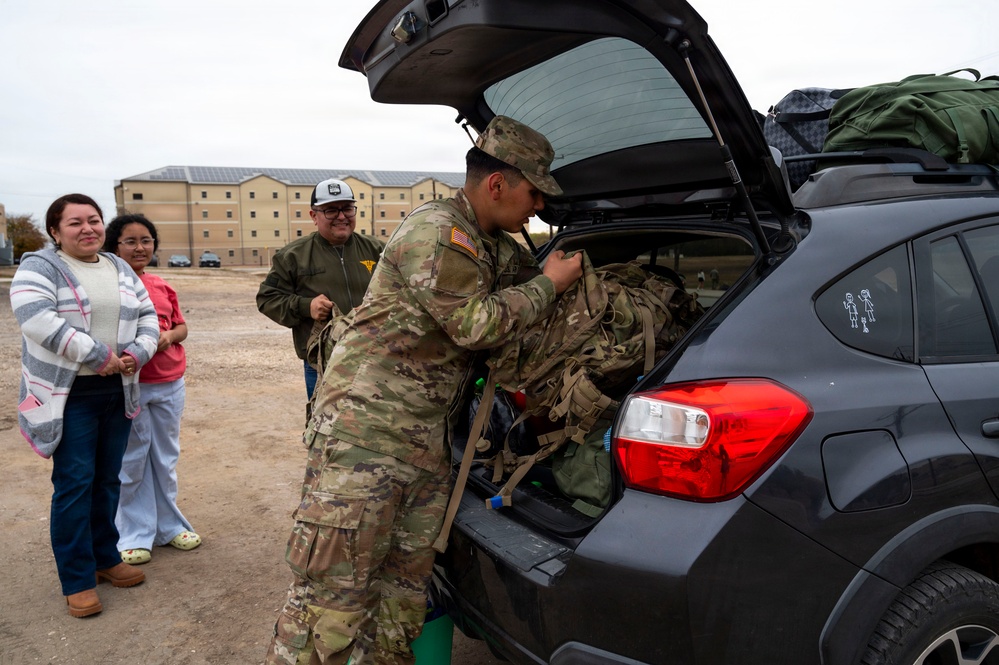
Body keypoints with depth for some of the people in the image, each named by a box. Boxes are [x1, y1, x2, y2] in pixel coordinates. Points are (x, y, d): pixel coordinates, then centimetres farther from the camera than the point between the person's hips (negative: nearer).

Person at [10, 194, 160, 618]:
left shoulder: (120, 270, 12)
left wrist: (137, 354, -9)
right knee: (75, 483, -2)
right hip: (70, 395, -5)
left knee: (108, 480, 14)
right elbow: (38, 320, -21)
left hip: (117, 392, 6)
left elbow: (147, 316, 11)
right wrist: (98, 356, -22)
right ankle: (77, 580, 9)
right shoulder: (39, 268, -6)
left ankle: (105, 557, 29)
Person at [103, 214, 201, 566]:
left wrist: (169, 336, -6)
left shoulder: (161, 286, 9)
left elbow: (182, 326, 14)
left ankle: (169, 525, 29)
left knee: (166, 457, 15)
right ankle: (135, 535, 19)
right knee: (131, 461, 5)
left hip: (170, 383, 5)